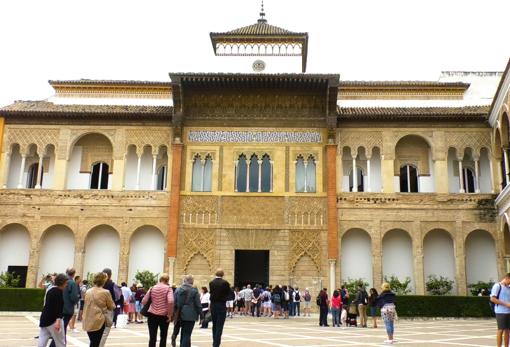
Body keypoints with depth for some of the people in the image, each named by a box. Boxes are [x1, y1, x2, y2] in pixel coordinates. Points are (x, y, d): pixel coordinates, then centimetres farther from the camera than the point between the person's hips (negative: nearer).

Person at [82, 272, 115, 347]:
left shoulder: (88, 292, 4)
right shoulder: (105, 292, -11)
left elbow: (86, 305, 16)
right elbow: (111, 307, 0)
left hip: (88, 321, 5)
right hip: (99, 321, -5)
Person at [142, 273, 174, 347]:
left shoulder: (152, 288, 5)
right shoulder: (168, 288, -4)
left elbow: (144, 301, 1)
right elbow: (170, 301, -20)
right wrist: (170, 315, -11)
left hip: (152, 315, 2)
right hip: (163, 315, -2)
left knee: (152, 338, 2)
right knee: (163, 337, 13)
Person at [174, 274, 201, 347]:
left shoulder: (178, 290, 6)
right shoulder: (194, 291, -7)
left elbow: (174, 303, 7)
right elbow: (198, 305, -6)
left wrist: (175, 314, 13)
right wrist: (199, 314, 2)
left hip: (180, 315, 4)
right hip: (190, 315, -4)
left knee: (183, 333, 17)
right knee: (187, 334, -2)